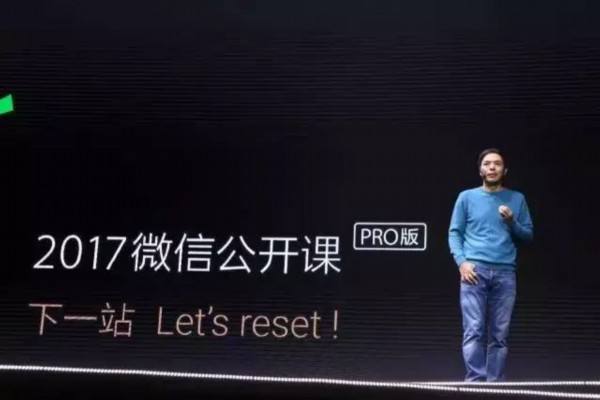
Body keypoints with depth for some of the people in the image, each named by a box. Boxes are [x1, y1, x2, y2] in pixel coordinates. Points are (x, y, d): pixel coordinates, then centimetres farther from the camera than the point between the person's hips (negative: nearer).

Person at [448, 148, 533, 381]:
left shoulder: (517, 199, 14)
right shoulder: (467, 197, 10)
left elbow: (528, 236, 15)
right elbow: (454, 232, 7)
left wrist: (512, 221, -5)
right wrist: (461, 262, -7)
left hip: (505, 273, 2)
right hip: (475, 271, -1)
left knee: (499, 334, 0)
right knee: (474, 330, -10)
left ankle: (495, 384, 4)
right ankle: (475, 381, -9)